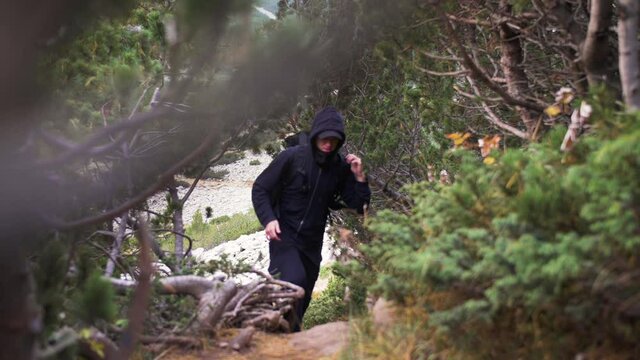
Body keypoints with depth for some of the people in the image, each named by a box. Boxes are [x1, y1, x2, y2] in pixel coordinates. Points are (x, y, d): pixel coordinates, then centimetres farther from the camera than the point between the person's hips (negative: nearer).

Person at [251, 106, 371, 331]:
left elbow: (360, 206, 3)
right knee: (294, 281, -28)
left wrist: (359, 178, -12)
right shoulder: (291, 157, -10)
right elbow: (260, 189, -5)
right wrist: (268, 219, -20)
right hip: (284, 237, -5)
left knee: (303, 298, 11)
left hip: (312, 244, 5)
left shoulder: (340, 168, 1)